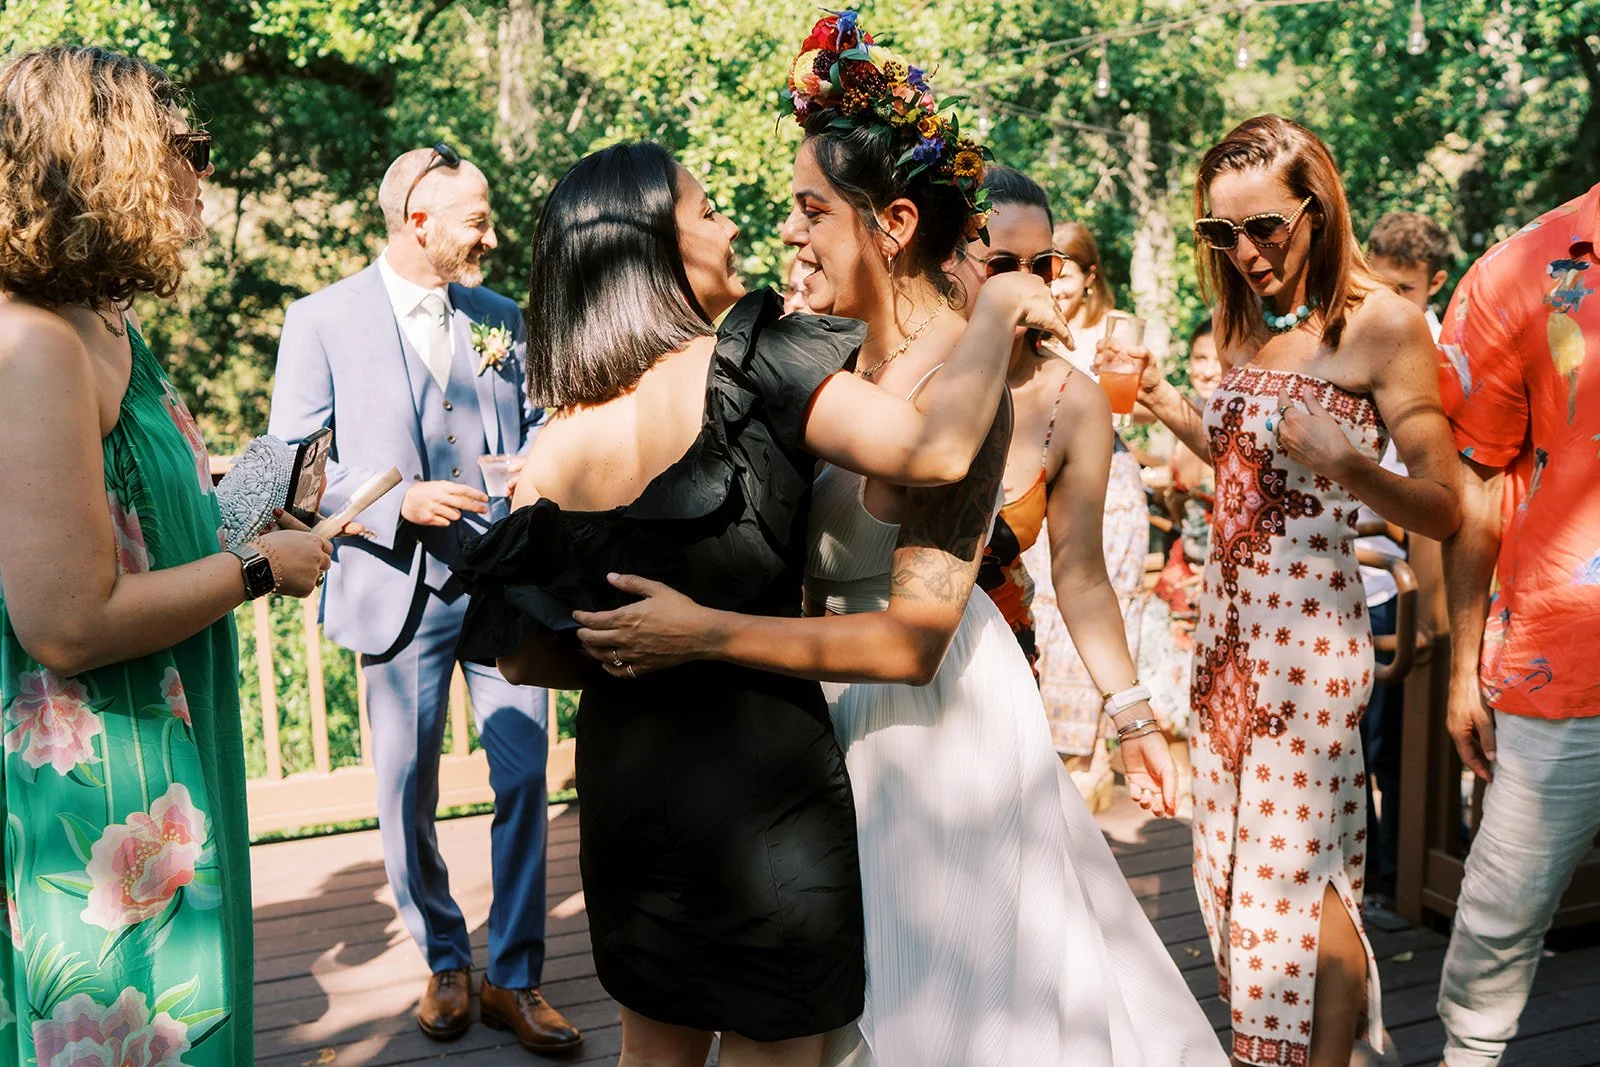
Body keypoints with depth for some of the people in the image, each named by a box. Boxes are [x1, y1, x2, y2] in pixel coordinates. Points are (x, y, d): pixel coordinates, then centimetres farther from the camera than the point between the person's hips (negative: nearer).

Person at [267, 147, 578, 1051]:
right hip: (402, 589, -2)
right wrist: (398, 501, -17)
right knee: (408, 796, 8)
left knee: (525, 781, 3)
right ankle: (445, 965, 30)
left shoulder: (503, 319, 10)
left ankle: (515, 979, 18)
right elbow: (294, 465, -4)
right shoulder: (322, 320, -1)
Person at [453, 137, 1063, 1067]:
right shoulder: (749, 365, -16)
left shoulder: (555, 441, 0)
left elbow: (521, 657, 6)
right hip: (756, 770, -6)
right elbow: (938, 449, -27)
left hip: (619, 773, 6)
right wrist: (1001, 308, -12)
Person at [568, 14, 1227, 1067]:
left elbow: (916, 637, -27)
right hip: (851, 707, 8)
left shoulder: (960, 378, -23)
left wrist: (705, 633, -29)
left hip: (934, 717, -8)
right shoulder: (854, 354, -1)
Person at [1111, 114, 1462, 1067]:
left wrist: (1345, 462, -30)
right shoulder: (1250, 321, 10)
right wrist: (1159, 396, 9)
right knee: (1232, 857, 13)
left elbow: (1443, 510, -12)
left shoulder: (1381, 323, -11)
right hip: (1230, 621, 7)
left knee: (1300, 869, -1)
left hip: (1310, 628, -7)